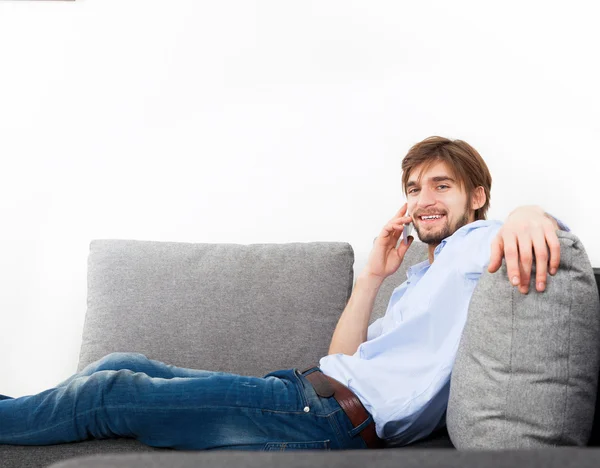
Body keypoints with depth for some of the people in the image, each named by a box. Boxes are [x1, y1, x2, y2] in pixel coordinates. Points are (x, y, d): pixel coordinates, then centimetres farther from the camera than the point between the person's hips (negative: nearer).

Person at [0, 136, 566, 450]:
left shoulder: (476, 244, 4)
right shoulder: (418, 281, 29)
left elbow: (546, 230, -18)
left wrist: (529, 213, -39)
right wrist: (371, 278, 13)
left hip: (339, 415, -9)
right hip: (308, 386, 9)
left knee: (111, 391, -10)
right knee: (121, 364, 7)